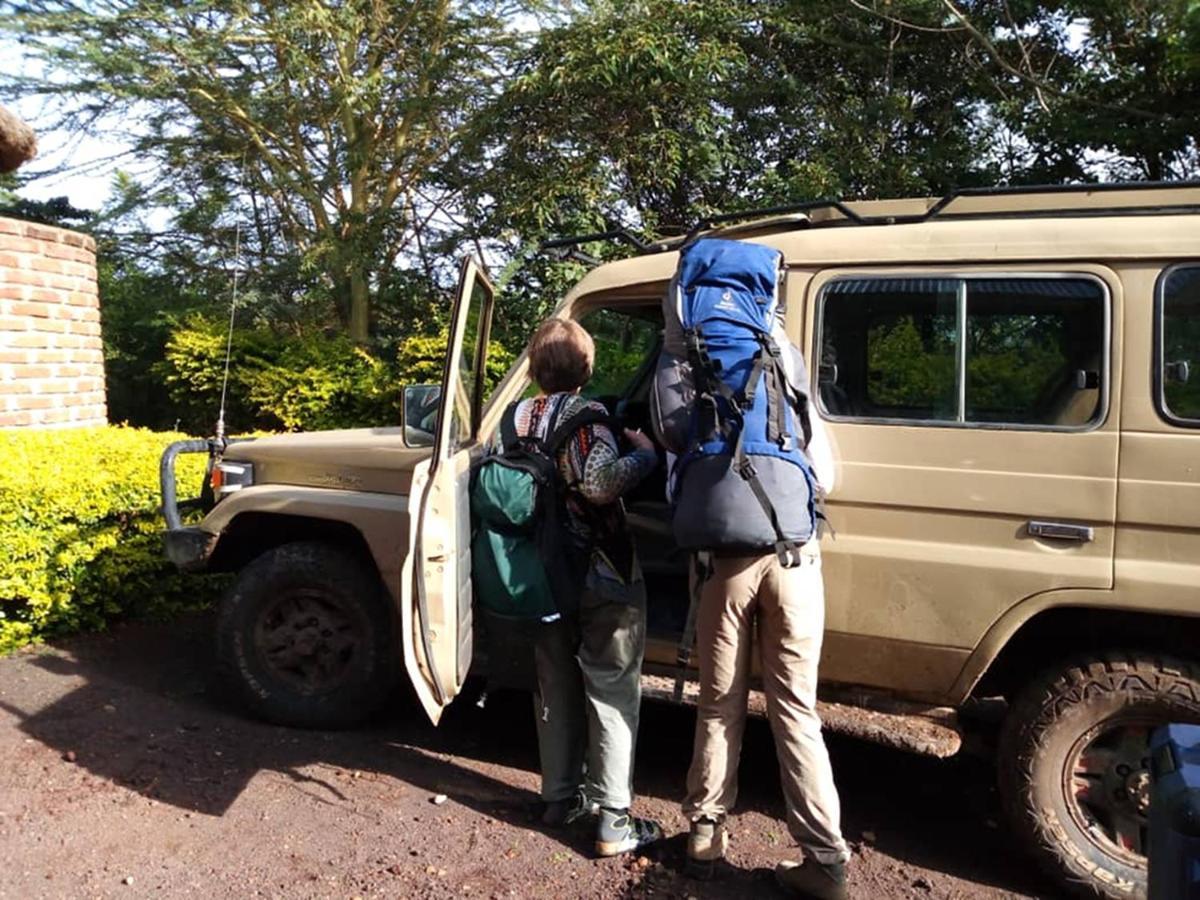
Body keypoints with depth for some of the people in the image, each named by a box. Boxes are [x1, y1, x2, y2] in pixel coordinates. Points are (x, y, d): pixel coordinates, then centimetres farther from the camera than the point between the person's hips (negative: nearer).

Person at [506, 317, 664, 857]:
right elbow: (600, 483, -28)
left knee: (556, 686, 18)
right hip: (604, 576, -6)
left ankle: (560, 797, 30)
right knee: (612, 693, 3)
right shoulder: (584, 415, -15)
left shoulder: (520, 417, 4)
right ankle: (613, 822, 7)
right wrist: (644, 454, -13)